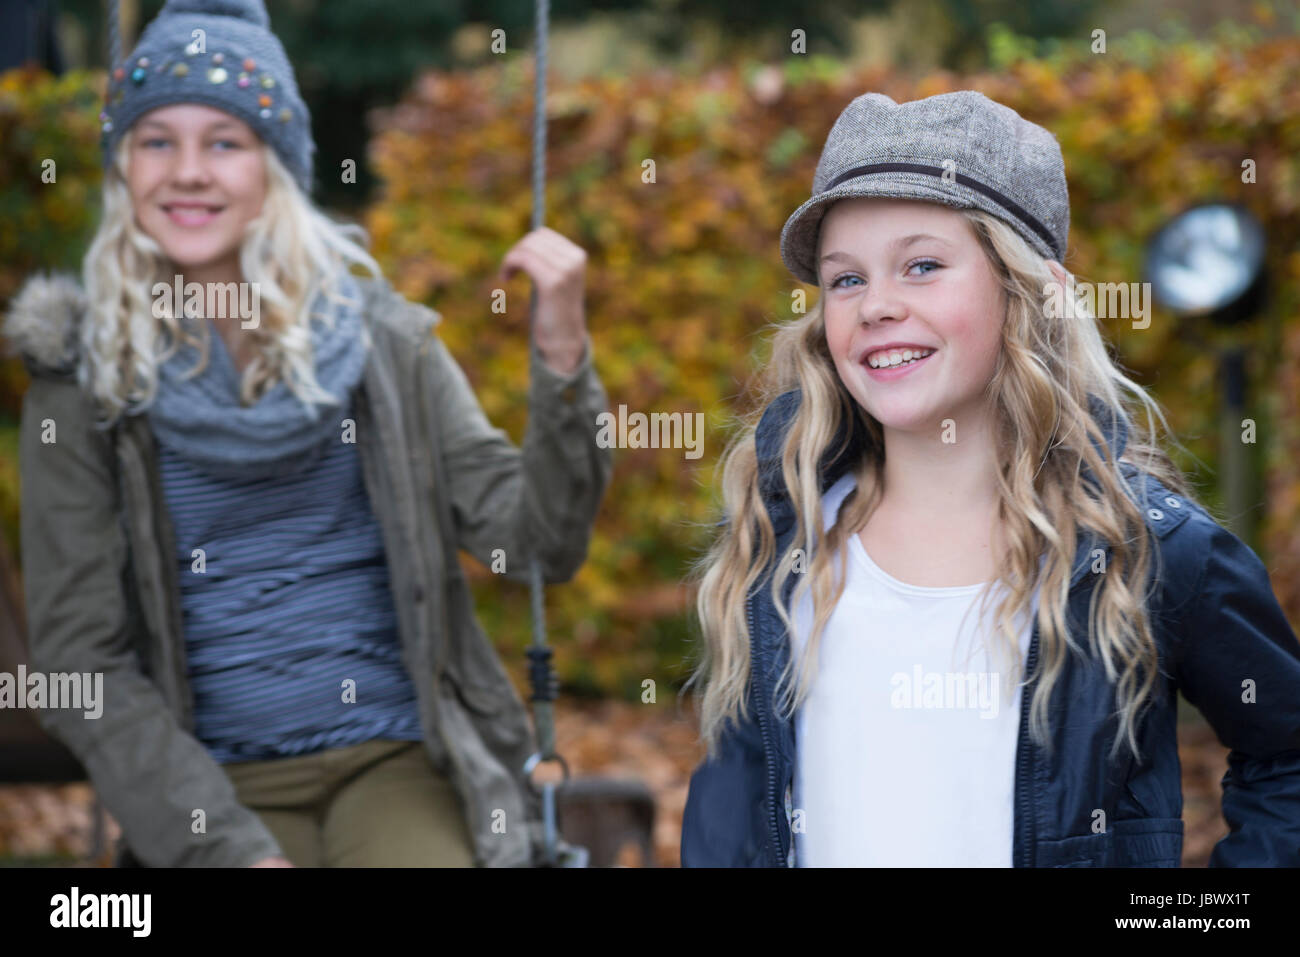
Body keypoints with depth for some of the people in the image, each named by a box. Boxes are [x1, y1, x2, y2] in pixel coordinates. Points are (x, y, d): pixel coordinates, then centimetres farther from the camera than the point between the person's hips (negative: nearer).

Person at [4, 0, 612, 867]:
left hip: (394, 760, 1)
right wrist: (231, 851, -11)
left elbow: (538, 541, 0)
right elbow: (81, 659, 0)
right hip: (215, 788, -1)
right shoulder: (84, 374, 2)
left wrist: (563, 356, -15)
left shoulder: (378, 340, 5)